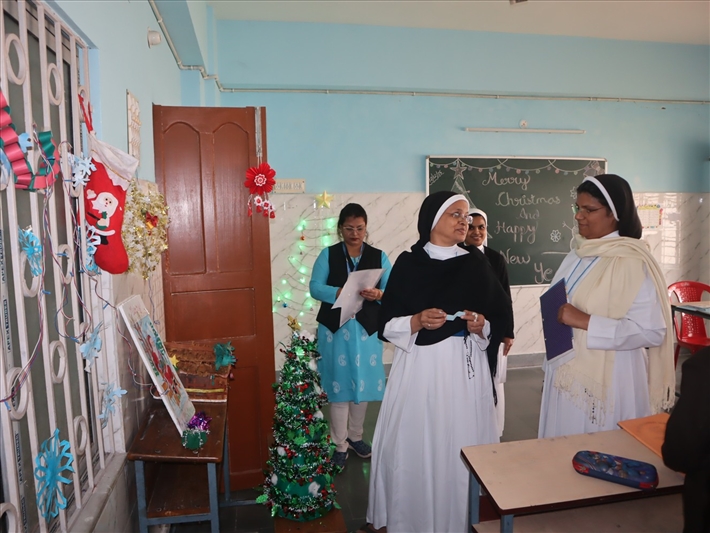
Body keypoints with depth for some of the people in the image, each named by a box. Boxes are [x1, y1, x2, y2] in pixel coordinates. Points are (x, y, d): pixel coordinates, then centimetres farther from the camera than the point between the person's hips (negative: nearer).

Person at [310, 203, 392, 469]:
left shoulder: (379, 256, 4)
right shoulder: (328, 255, 1)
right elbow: (315, 287, -10)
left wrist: (378, 294, -26)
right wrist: (340, 293, -28)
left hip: (367, 330, 2)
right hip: (335, 329, -1)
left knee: (363, 385, 11)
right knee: (339, 387, 4)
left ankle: (356, 436, 33)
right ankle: (340, 444, 20)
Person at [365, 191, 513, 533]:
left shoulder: (477, 264, 4)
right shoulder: (408, 264, 0)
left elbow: (499, 319, 8)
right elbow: (386, 325, -1)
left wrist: (480, 326, -12)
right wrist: (417, 322, -18)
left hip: (465, 369, 1)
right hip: (418, 367, -1)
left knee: (461, 447, 5)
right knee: (412, 446, 6)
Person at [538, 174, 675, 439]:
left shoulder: (632, 261, -17)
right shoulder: (578, 255, 5)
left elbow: (652, 330, -21)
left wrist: (586, 322, -25)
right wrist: (552, 365, 16)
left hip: (606, 381, -7)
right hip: (566, 374, 7)